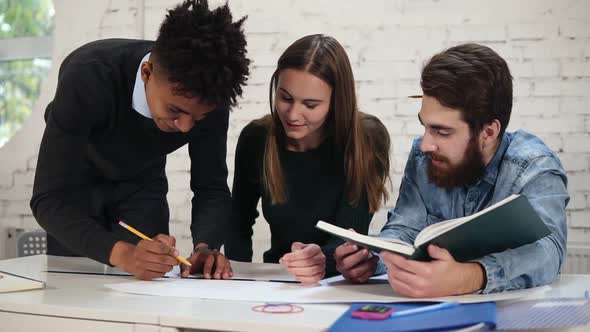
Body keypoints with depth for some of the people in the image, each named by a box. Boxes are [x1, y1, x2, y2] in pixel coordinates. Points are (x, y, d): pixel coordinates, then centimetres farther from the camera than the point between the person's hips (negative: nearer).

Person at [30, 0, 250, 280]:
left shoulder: (210, 97, -31)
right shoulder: (88, 78, -41)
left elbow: (211, 187, -19)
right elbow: (48, 199, -42)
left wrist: (205, 247, -40)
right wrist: (121, 253, -57)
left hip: (141, 181, 2)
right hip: (77, 178, -2)